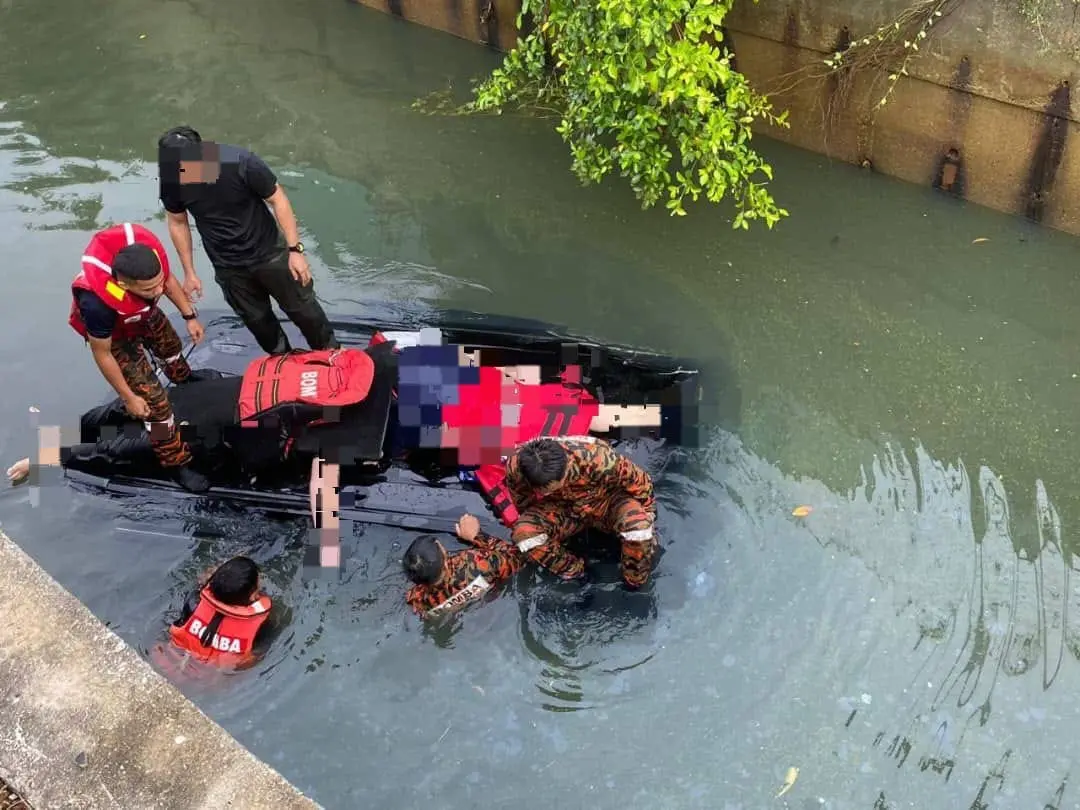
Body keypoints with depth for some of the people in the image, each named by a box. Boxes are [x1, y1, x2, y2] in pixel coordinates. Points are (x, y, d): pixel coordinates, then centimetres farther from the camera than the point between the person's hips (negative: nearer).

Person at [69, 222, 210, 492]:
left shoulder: (147, 246, -39)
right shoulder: (97, 302, -49)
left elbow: (168, 279, -12)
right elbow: (102, 354, -29)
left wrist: (189, 316, -3)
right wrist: (128, 397, -18)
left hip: (143, 312, 5)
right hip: (114, 332, -5)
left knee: (170, 345, 33)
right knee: (152, 398, -4)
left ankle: (184, 380, 69)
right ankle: (176, 462, 18)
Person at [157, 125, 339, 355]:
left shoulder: (242, 163, -29)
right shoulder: (171, 181, -20)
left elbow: (278, 200, -17)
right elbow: (178, 223, -2)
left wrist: (294, 249, -18)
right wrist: (189, 272, 2)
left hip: (269, 253, -2)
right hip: (228, 268, 2)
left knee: (301, 308, 13)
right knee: (257, 320, 16)